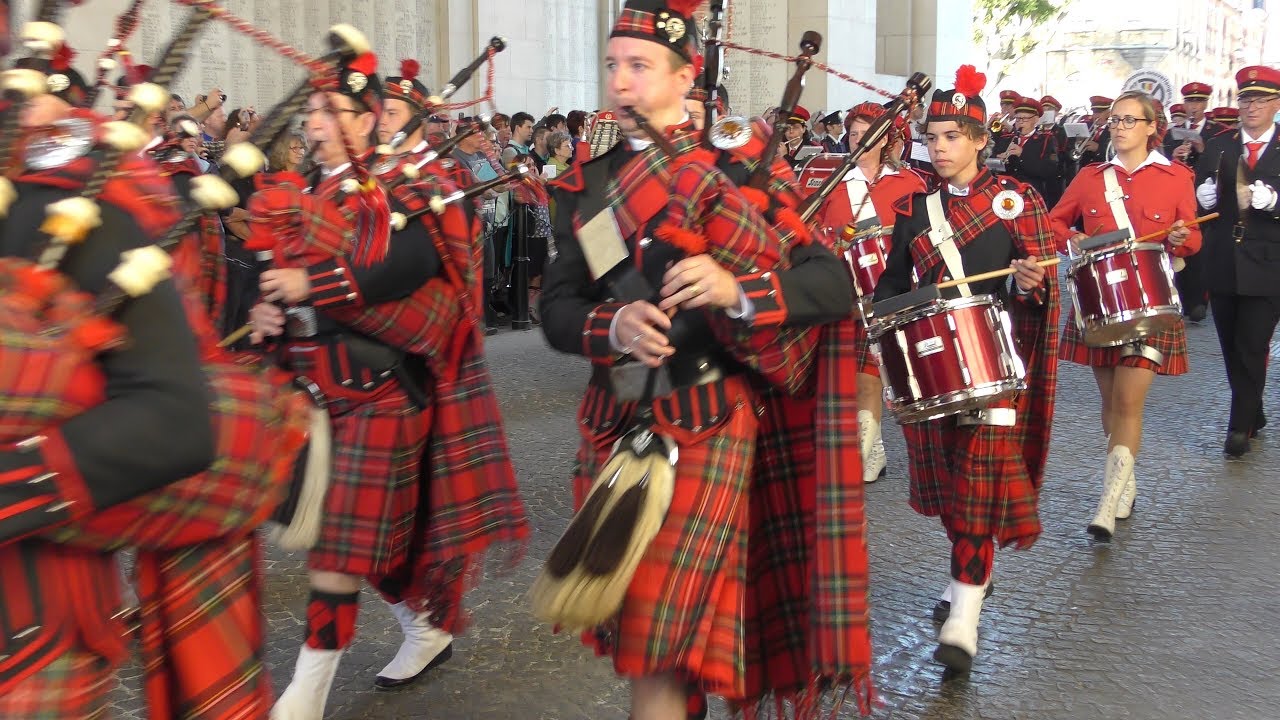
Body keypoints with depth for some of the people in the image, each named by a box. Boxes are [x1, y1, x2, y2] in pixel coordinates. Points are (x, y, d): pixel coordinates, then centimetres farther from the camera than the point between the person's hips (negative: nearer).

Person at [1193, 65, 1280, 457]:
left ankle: (1240, 427, 5)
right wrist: (1204, 196, -16)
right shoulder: (1217, 146, 8)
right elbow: (1198, 197, 6)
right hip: (1222, 265, 3)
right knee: (1232, 348, 12)